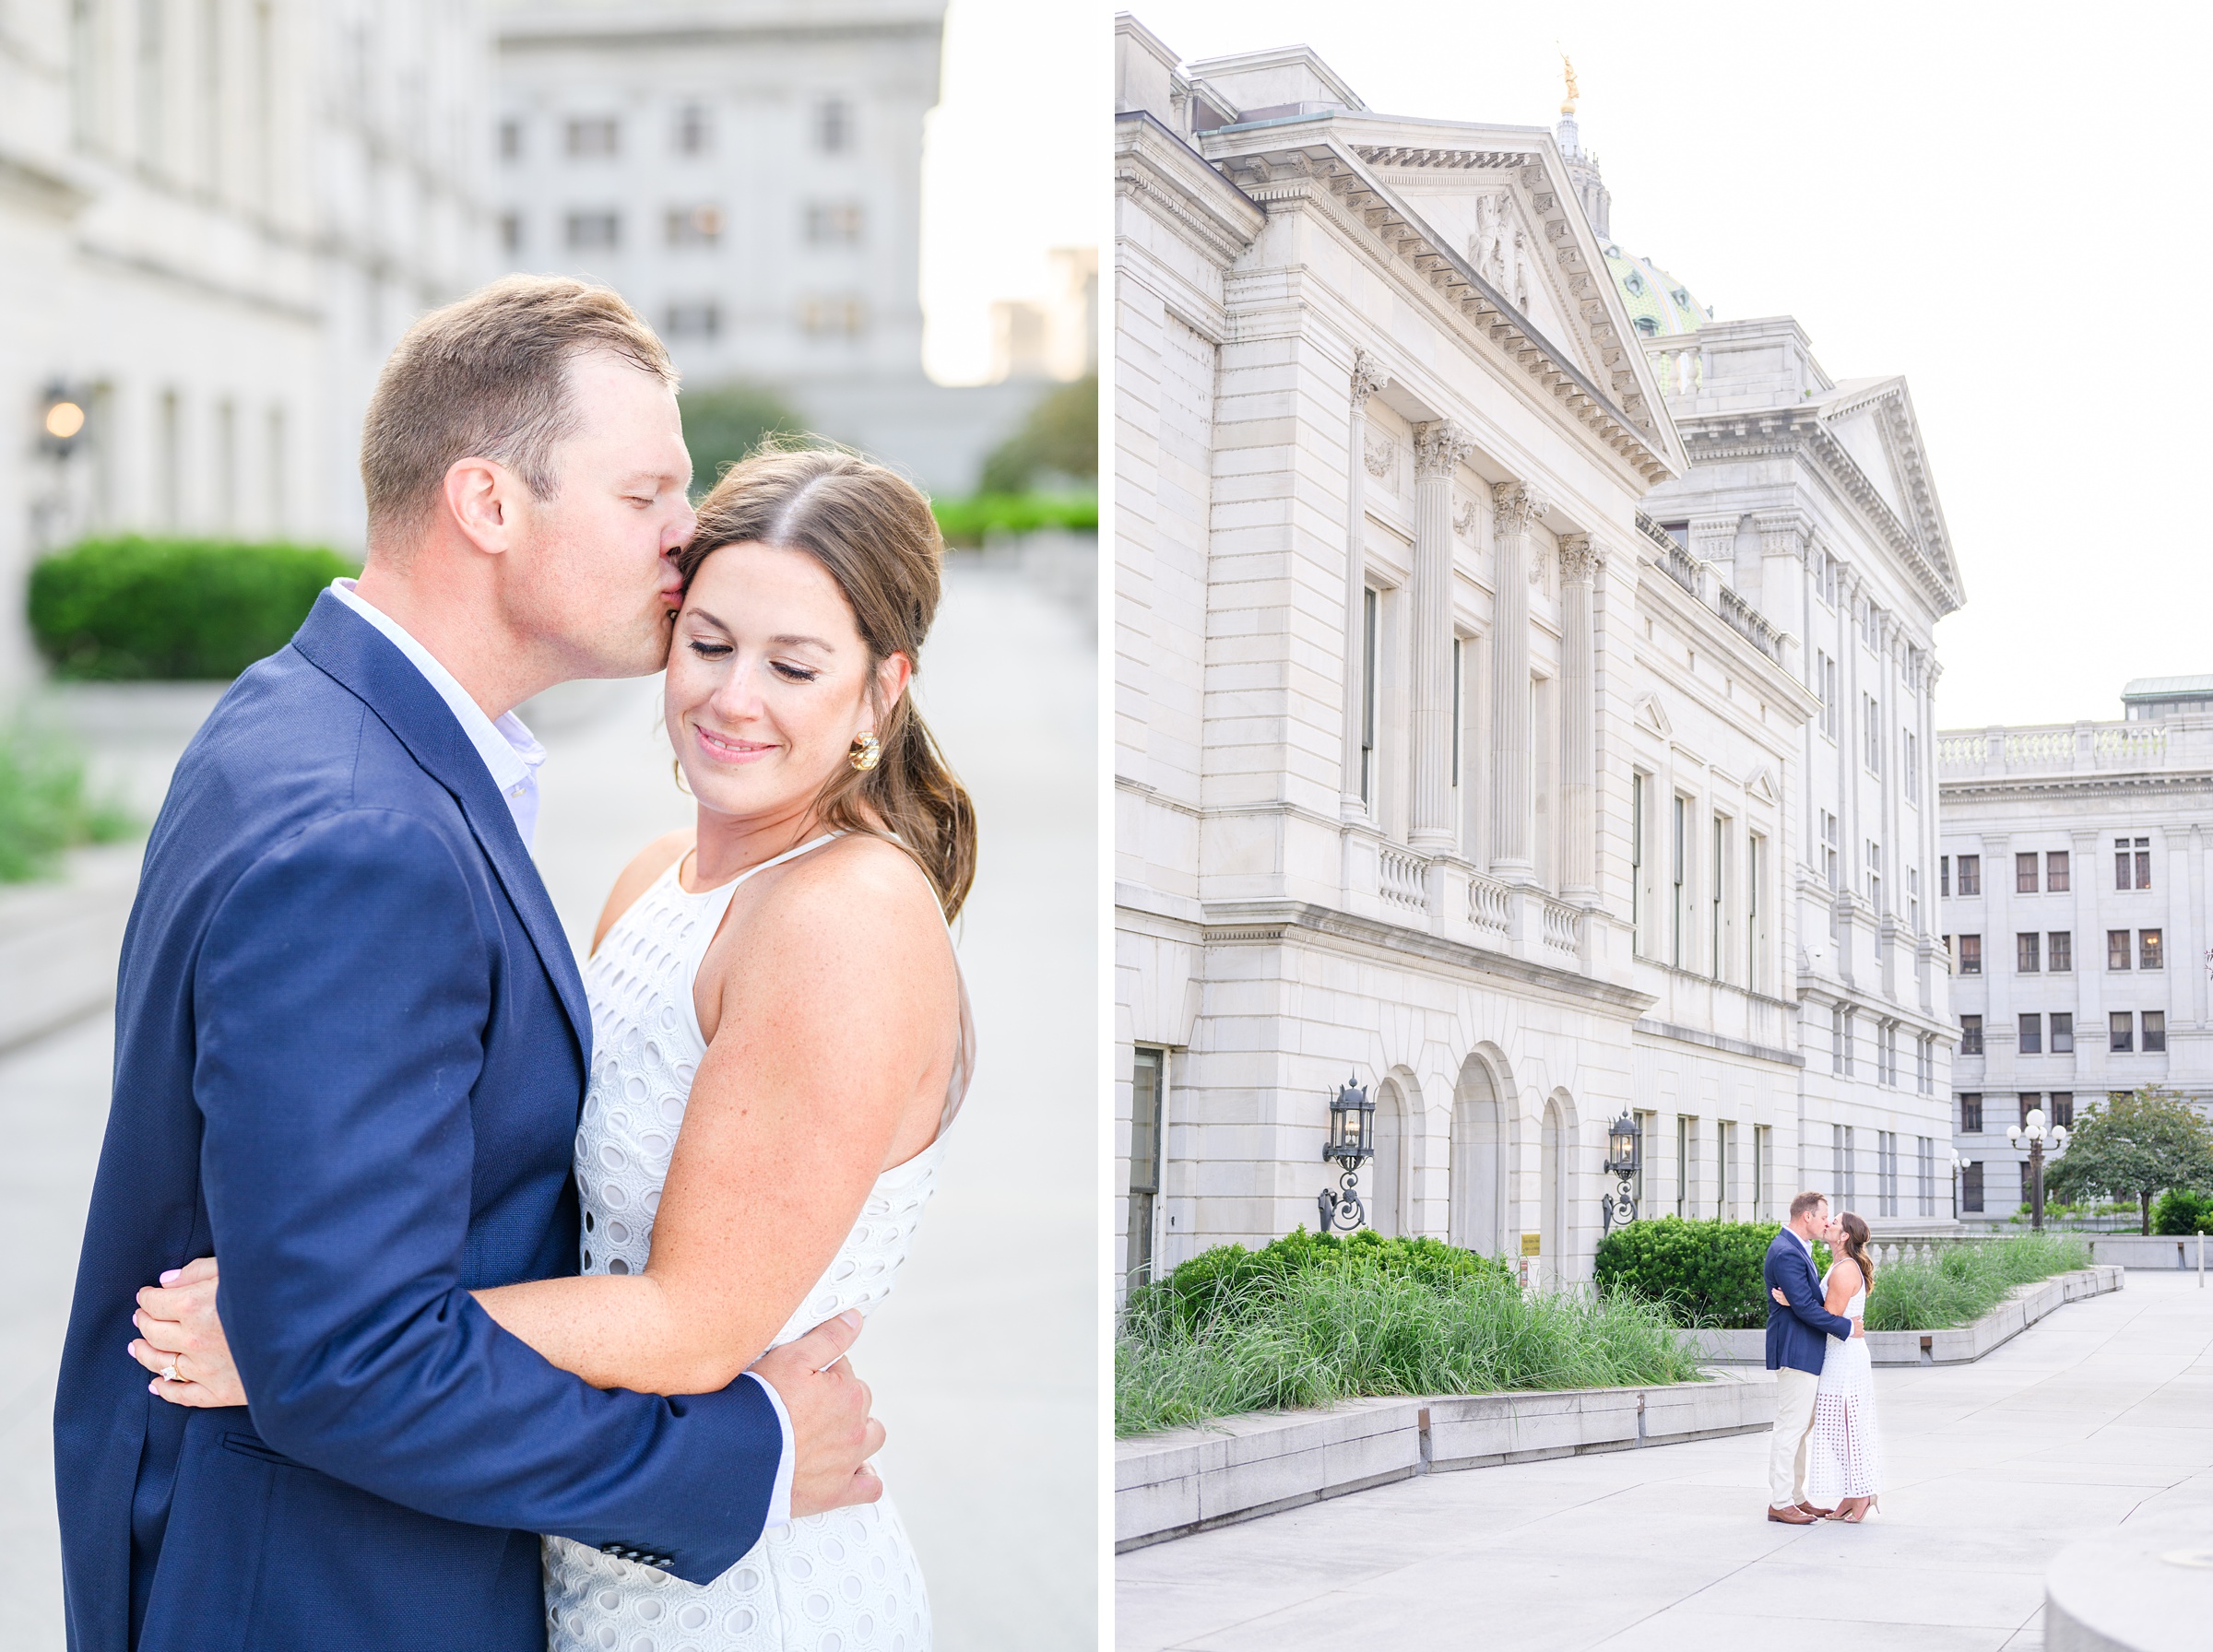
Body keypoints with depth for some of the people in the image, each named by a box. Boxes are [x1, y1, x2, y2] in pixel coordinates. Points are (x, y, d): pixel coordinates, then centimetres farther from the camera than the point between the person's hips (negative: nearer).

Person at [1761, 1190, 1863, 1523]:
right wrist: (1847, 1328, -14)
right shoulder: (1787, 1254, -18)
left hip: (1806, 1352, 11)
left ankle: (1796, 1497, 21)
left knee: (1801, 1427, 15)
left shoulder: (1795, 1248, 16)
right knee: (1790, 1427, -7)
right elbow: (1805, 1307, -22)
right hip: (1795, 1352, -11)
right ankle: (1779, 1503, -3)